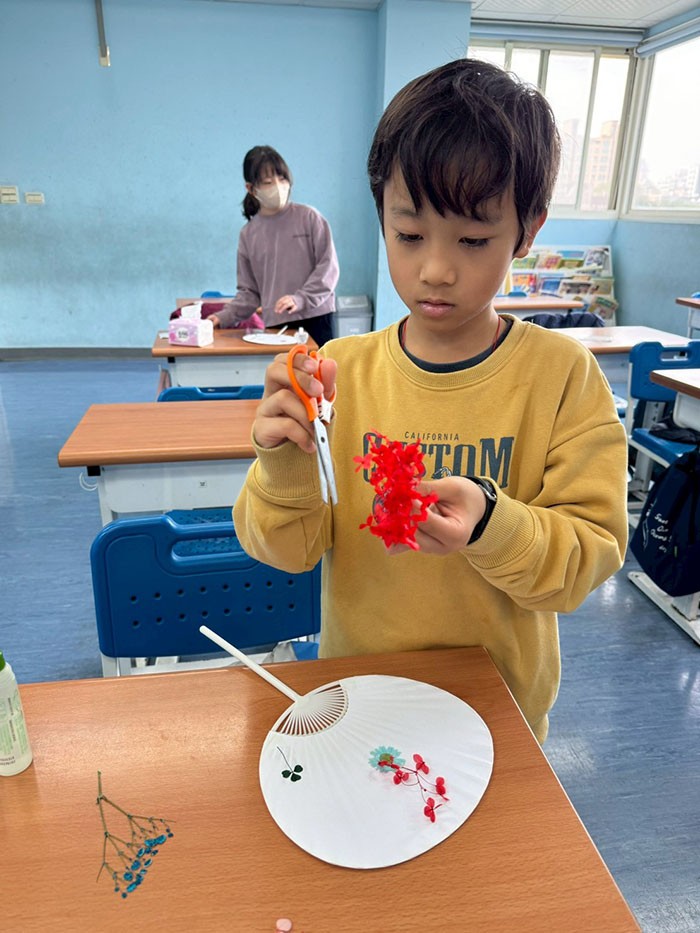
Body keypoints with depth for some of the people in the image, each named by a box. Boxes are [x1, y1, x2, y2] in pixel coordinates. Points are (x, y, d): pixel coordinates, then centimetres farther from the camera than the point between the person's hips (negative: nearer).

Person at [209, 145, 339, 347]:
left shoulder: (309, 217, 3)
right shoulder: (248, 234, 10)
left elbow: (328, 267, -2)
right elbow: (248, 290, 12)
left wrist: (300, 298, -16)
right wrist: (224, 317, -3)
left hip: (315, 319, -1)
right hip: (275, 326, 2)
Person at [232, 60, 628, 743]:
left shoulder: (562, 373, -16)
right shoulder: (339, 371, -13)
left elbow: (591, 552, -16)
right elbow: (289, 550, -11)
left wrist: (492, 525, -35)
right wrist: (284, 468, -32)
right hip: (360, 682, 2)